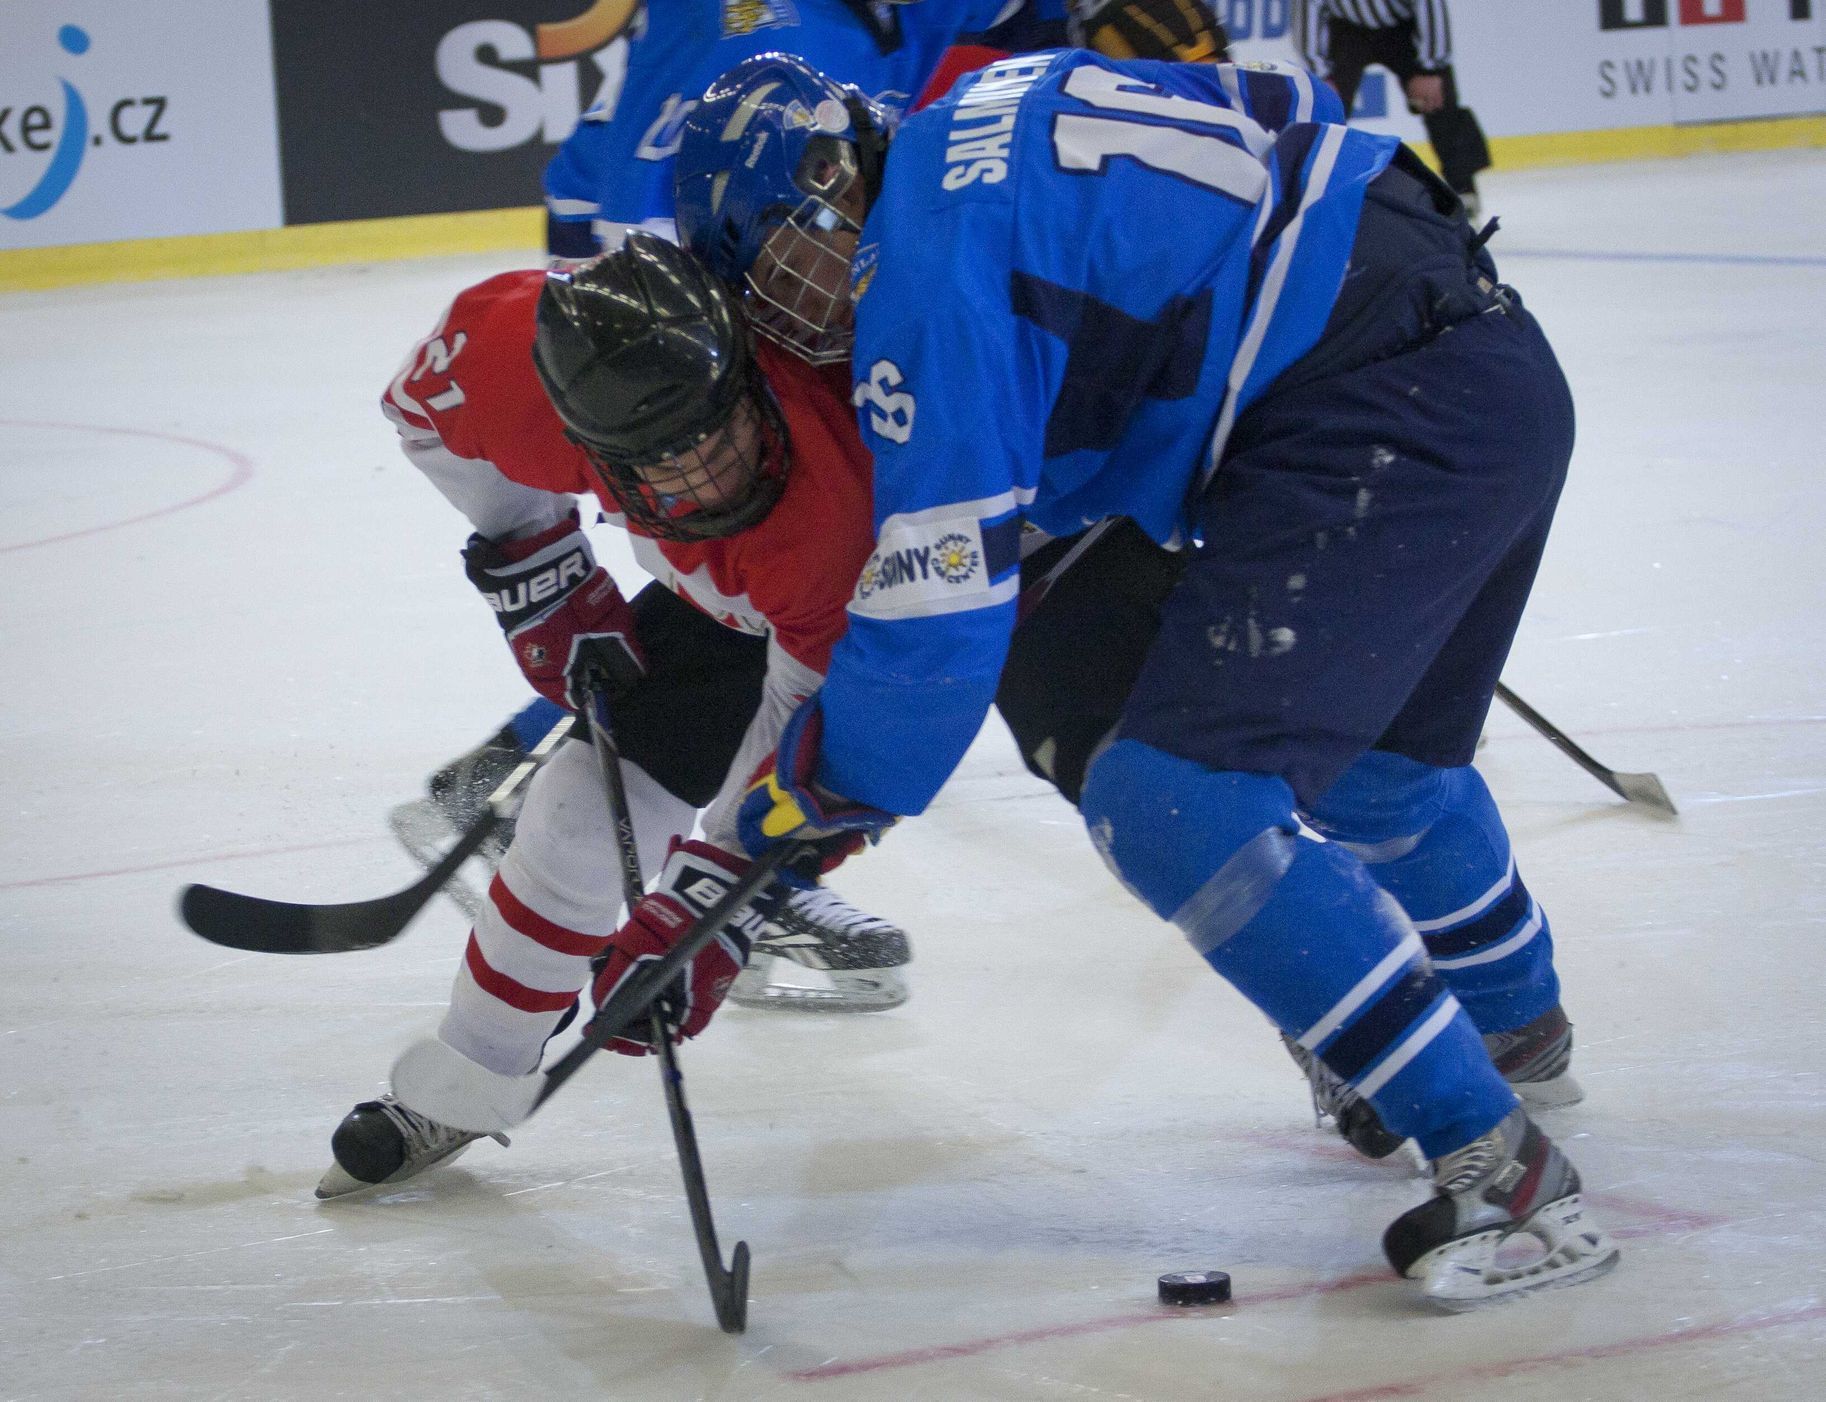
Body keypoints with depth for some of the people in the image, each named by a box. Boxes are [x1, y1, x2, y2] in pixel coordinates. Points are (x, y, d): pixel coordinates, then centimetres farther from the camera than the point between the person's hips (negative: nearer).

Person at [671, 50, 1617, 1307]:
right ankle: (1515, 1022, 59)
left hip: (1385, 425, -10)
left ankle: (1504, 1170, -10)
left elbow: (943, 595, -12)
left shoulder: (928, 265, -11)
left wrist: (822, 794, 3)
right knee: (1375, 765, 31)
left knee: (1178, 807, -13)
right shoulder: (980, 131, 16)